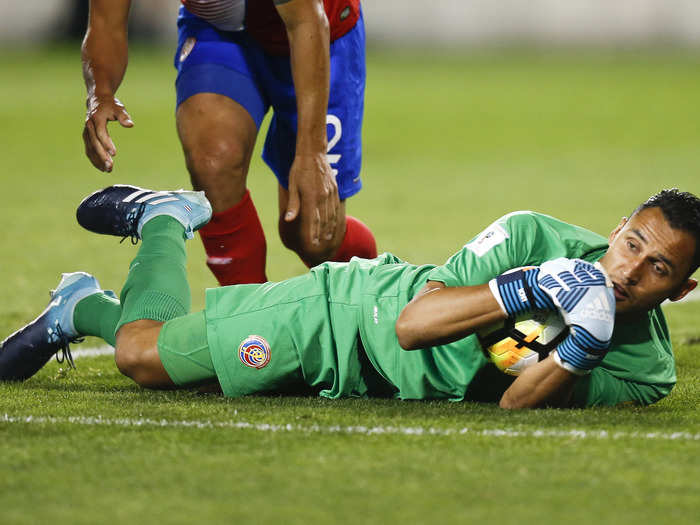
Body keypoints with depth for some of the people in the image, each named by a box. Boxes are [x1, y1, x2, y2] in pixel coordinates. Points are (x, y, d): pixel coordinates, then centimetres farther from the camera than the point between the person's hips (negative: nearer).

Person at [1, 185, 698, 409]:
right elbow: (410, 322, -29)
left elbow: (510, 406, -25)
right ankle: (163, 220, 27)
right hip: (355, 309, -4)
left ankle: (87, 307, 40)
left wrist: (578, 351, -44)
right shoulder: (535, 238, -26)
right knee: (143, 353, -5)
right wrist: (527, 289, -42)